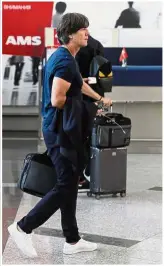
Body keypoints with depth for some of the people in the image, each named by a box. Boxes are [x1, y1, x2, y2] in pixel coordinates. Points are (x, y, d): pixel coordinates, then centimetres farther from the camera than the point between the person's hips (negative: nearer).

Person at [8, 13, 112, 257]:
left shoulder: (64, 57, 14)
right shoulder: (65, 60, -18)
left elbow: (79, 83, 33)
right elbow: (57, 100, -26)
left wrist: (100, 99, 46)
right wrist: (78, 105, -6)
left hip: (62, 130, 10)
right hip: (61, 131, -10)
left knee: (70, 184, 11)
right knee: (65, 186, -5)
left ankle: (72, 241, 18)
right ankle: (23, 227, 5)